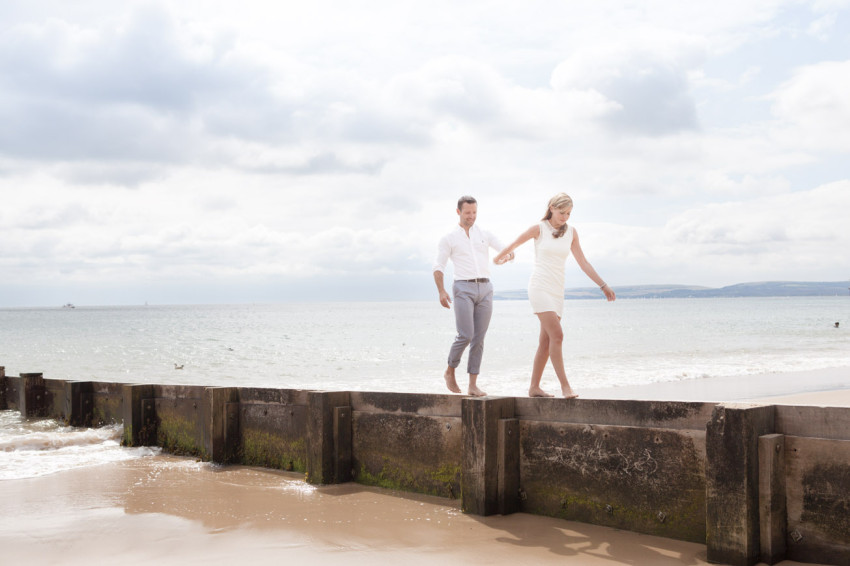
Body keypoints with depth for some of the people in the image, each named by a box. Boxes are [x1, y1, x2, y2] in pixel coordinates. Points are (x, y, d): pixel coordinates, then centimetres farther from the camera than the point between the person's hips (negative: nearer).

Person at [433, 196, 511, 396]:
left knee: (478, 338, 0)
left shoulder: (485, 235, 14)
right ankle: (450, 372, 10)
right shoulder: (449, 238, 6)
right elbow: (438, 267, 3)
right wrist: (441, 291, -13)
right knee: (465, 335, -15)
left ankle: (473, 385, 3)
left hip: (485, 289, 3)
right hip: (463, 289, -3)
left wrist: (507, 255, -18)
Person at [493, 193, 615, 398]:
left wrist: (603, 286, 8)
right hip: (540, 287, -5)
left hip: (557, 291, 5)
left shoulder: (571, 232, 9)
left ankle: (534, 387, 13)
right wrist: (499, 258, 26)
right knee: (557, 335, -16)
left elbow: (583, 263, 11)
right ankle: (565, 385, -15)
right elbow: (513, 245, 11)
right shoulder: (539, 228, -4)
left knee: (546, 342, 6)